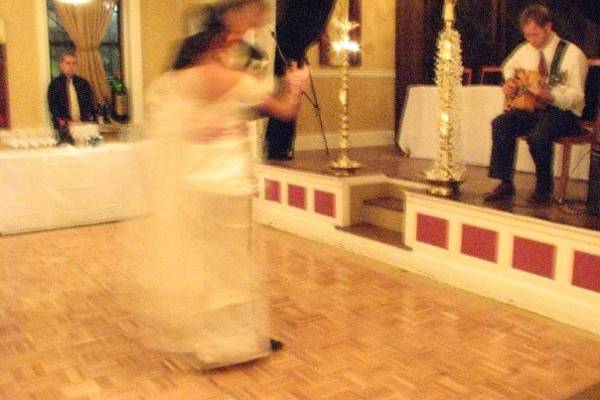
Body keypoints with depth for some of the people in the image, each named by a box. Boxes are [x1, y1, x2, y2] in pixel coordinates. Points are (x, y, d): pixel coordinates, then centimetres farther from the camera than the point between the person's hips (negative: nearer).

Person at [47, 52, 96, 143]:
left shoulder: (83, 83, 15)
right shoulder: (55, 83, 7)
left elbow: (91, 104, 14)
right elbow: (52, 105, 1)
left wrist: (90, 118, -3)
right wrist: (61, 120, -12)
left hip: (84, 124, 2)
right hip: (65, 125, -2)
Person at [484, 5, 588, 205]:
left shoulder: (572, 54, -11)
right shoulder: (526, 49, 7)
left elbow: (576, 96, -16)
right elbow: (509, 66, 30)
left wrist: (548, 93, -32)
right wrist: (510, 82, 9)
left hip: (563, 112, -5)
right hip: (531, 107, 6)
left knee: (538, 135, -36)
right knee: (500, 124, -22)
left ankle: (544, 189, -11)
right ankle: (505, 184, -15)